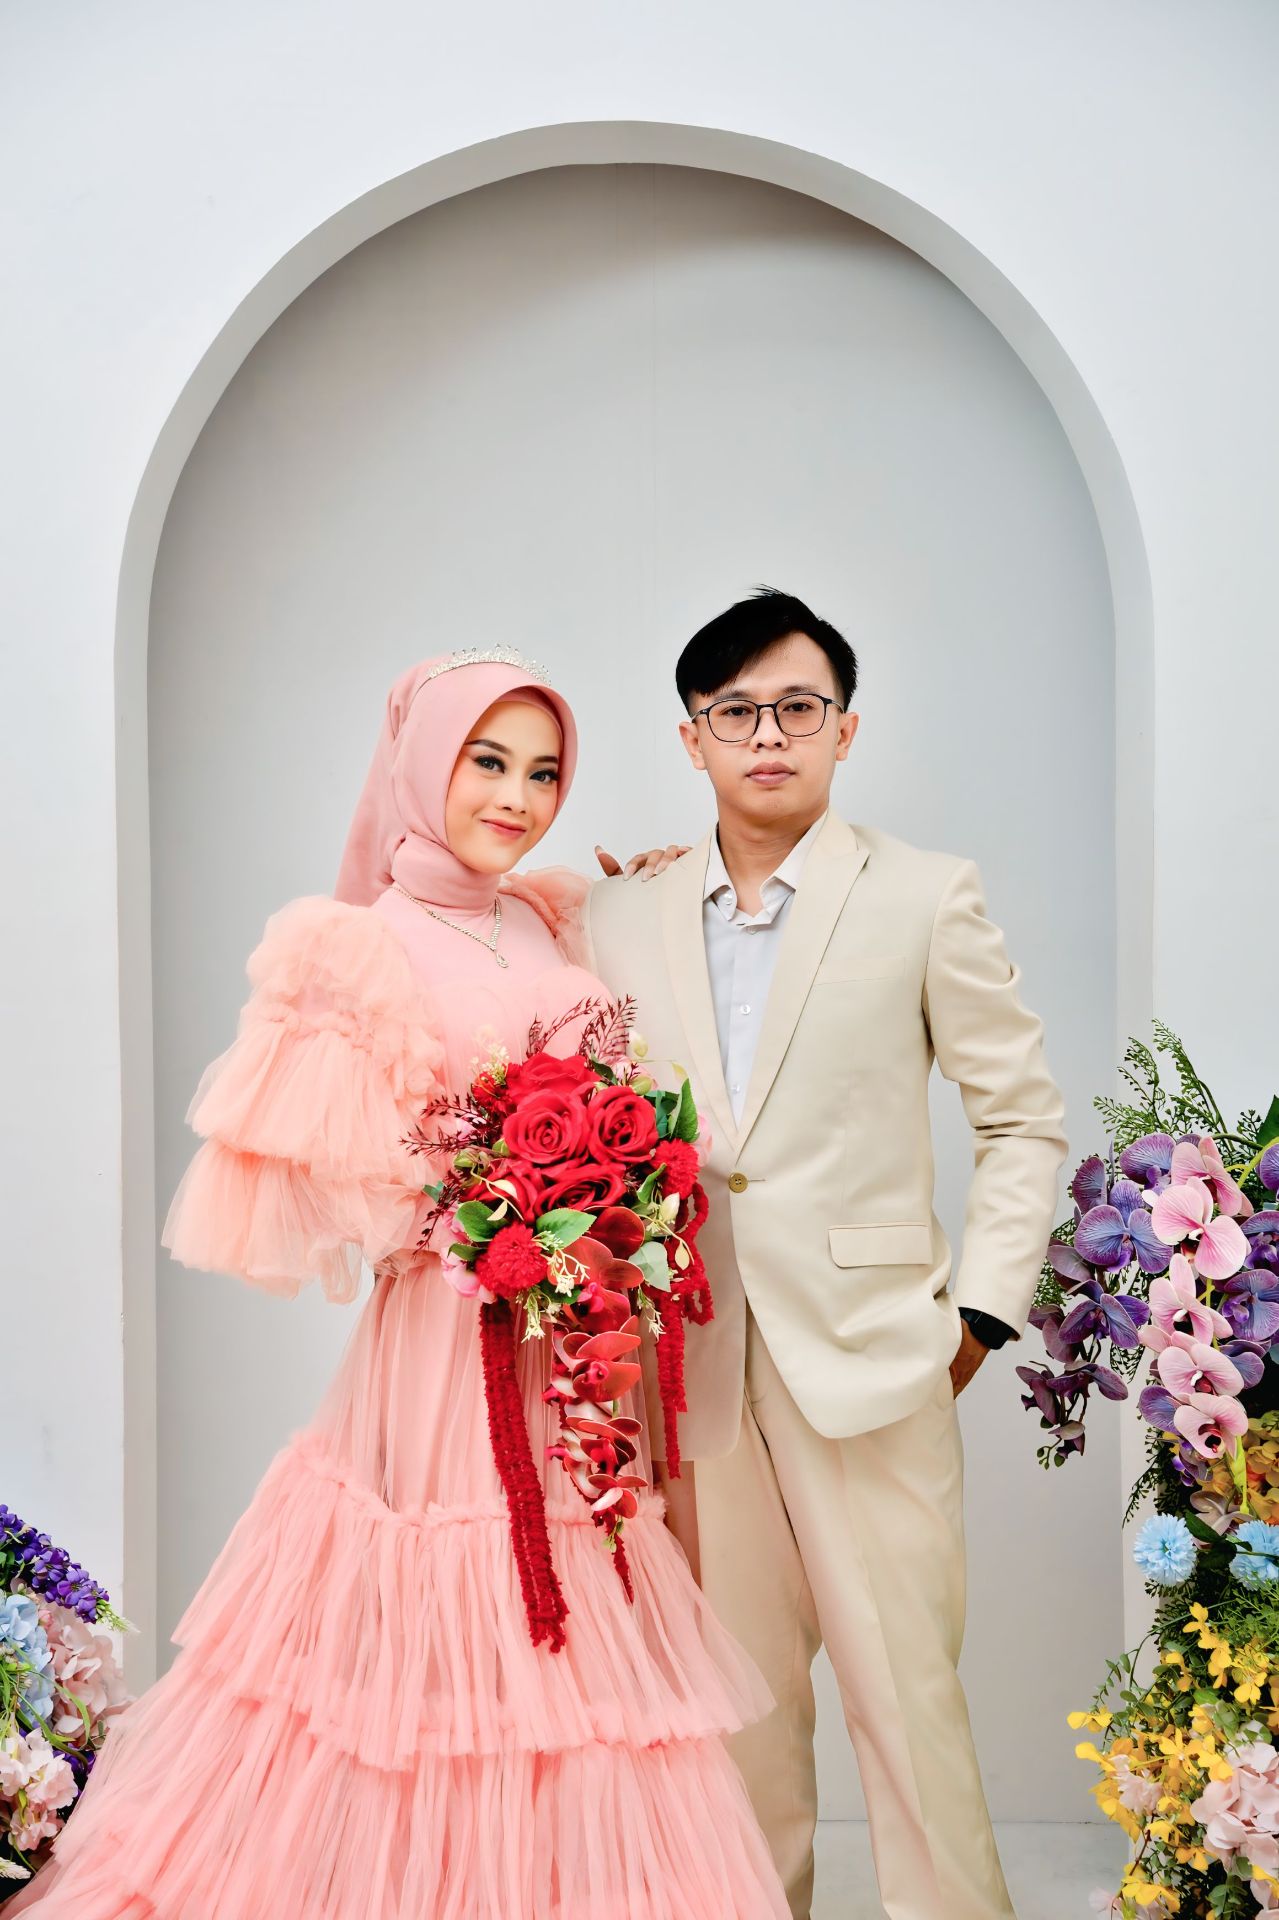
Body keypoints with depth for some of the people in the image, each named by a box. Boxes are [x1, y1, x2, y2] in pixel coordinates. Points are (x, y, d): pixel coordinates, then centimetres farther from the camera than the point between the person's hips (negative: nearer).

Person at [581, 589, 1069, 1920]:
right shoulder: (619, 921, 8)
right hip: (690, 1368, 3)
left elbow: (1023, 1116, 4)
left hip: (869, 1360, -3)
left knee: (905, 1693, 1)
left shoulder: (925, 898, 1)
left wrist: (984, 1312, -2)